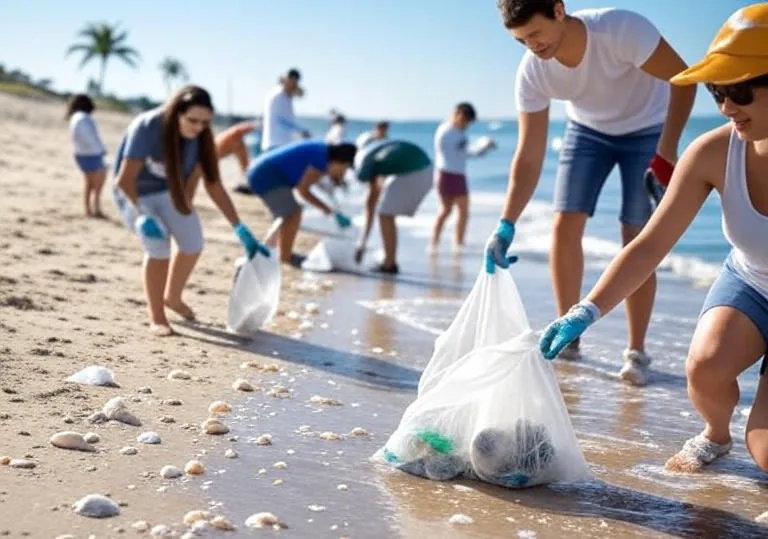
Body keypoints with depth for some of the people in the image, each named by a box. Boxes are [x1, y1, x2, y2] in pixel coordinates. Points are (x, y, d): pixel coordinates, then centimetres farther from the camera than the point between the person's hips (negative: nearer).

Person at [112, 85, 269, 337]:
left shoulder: (200, 137, -19)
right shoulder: (147, 127, -34)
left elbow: (213, 185, -15)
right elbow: (125, 180, -34)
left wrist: (242, 231, -17)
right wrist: (143, 215, -48)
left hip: (168, 191, 5)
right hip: (135, 194, -5)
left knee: (192, 243, 4)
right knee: (158, 245, -22)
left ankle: (173, 297, 32)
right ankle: (156, 319, -8)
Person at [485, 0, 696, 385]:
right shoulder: (532, 72, -24)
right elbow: (529, 157, -21)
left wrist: (667, 150, -31)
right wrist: (506, 226, -30)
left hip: (646, 130, -3)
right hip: (588, 130, 3)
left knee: (637, 240, -10)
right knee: (564, 226, -7)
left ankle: (636, 351, 1)